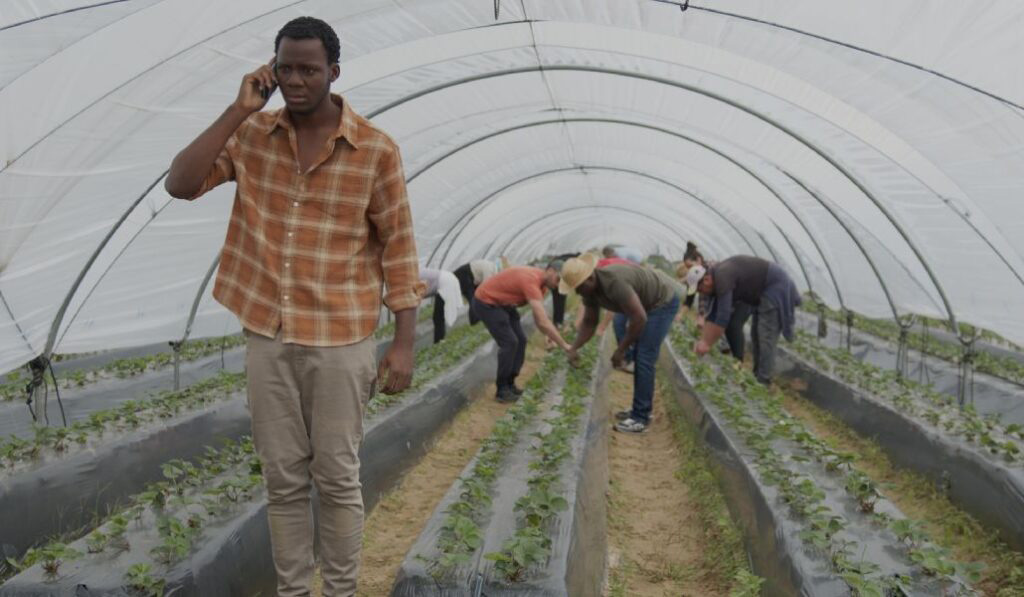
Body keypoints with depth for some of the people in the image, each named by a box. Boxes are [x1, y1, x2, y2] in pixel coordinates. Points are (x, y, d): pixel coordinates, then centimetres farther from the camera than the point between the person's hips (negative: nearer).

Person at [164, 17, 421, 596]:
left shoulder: (376, 149, -6)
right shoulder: (252, 134, 4)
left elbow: (399, 248, -5)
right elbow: (180, 184, -6)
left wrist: (404, 344, -8)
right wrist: (239, 109, -10)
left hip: (340, 340, -3)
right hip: (267, 335, 3)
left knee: (337, 479, 7)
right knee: (283, 480, 13)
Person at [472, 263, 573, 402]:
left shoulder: (541, 280, -1)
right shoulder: (531, 281, -32)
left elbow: (538, 316, 5)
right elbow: (543, 321, -37)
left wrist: (548, 337, -10)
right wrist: (564, 345, -32)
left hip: (503, 303, 10)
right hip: (486, 303, -10)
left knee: (520, 340, 4)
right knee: (509, 342, -15)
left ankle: (509, 383, 13)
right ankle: (502, 390, -4)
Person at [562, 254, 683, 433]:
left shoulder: (614, 282, -36)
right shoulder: (589, 289, -7)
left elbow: (639, 318, -34)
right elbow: (589, 323, 4)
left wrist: (621, 350, -25)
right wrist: (573, 349, -9)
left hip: (664, 300, -9)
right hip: (649, 303, 9)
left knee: (644, 358, -12)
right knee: (639, 356, 13)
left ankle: (640, 419, -6)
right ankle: (641, 409, 24)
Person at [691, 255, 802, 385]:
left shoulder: (722, 278, -26)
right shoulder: (717, 278, 4)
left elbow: (723, 317, -28)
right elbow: (713, 315, 8)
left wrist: (707, 344, -20)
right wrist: (703, 340, 4)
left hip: (776, 287, -10)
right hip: (763, 292, 10)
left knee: (765, 336, -12)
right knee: (756, 334, 13)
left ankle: (763, 381, -10)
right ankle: (757, 375, 20)